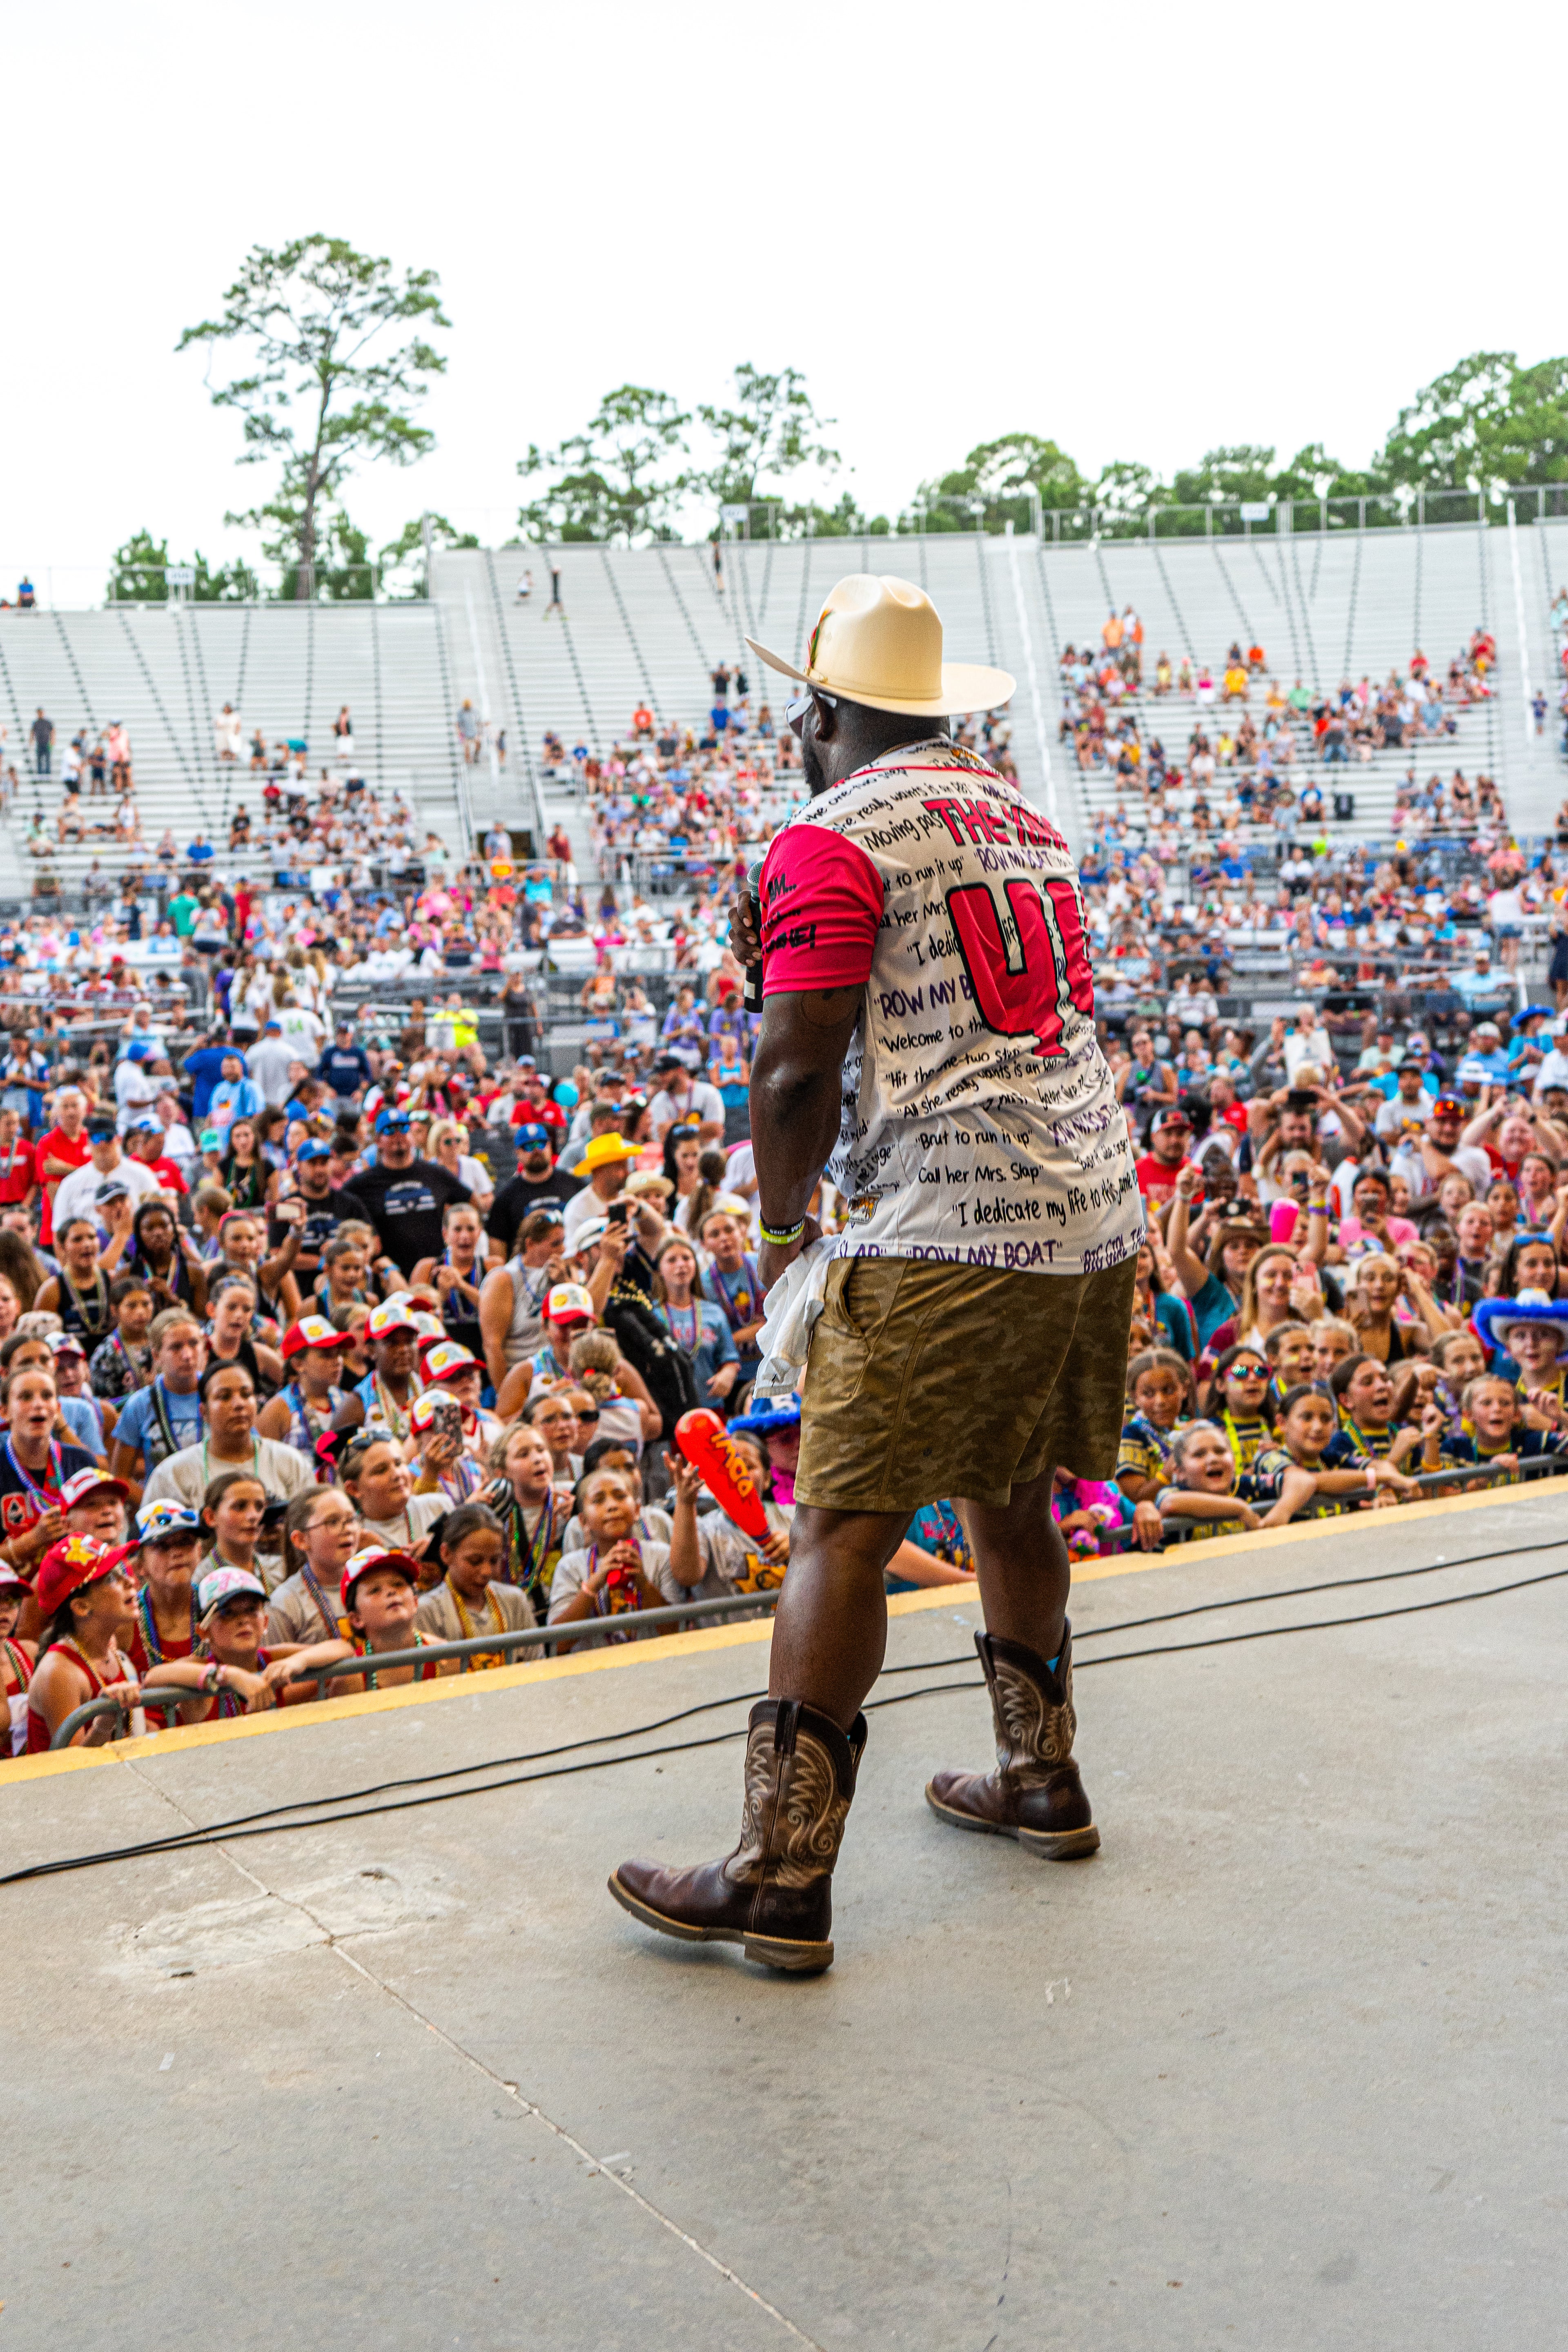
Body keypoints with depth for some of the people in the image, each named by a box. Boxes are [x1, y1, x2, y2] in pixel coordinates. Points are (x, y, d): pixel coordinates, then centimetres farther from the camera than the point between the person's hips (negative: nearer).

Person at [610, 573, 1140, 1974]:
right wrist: (793, 962, 23)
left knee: (844, 1532, -6)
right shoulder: (1023, 820, 19)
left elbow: (799, 1070, -11)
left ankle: (786, 1882, -4)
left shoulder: (831, 842, -6)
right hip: (1097, 1214, 9)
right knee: (1011, 1499, 22)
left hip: (951, 1234, -8)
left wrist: (781, 1234, 3)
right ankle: (1042, 1782, 36)